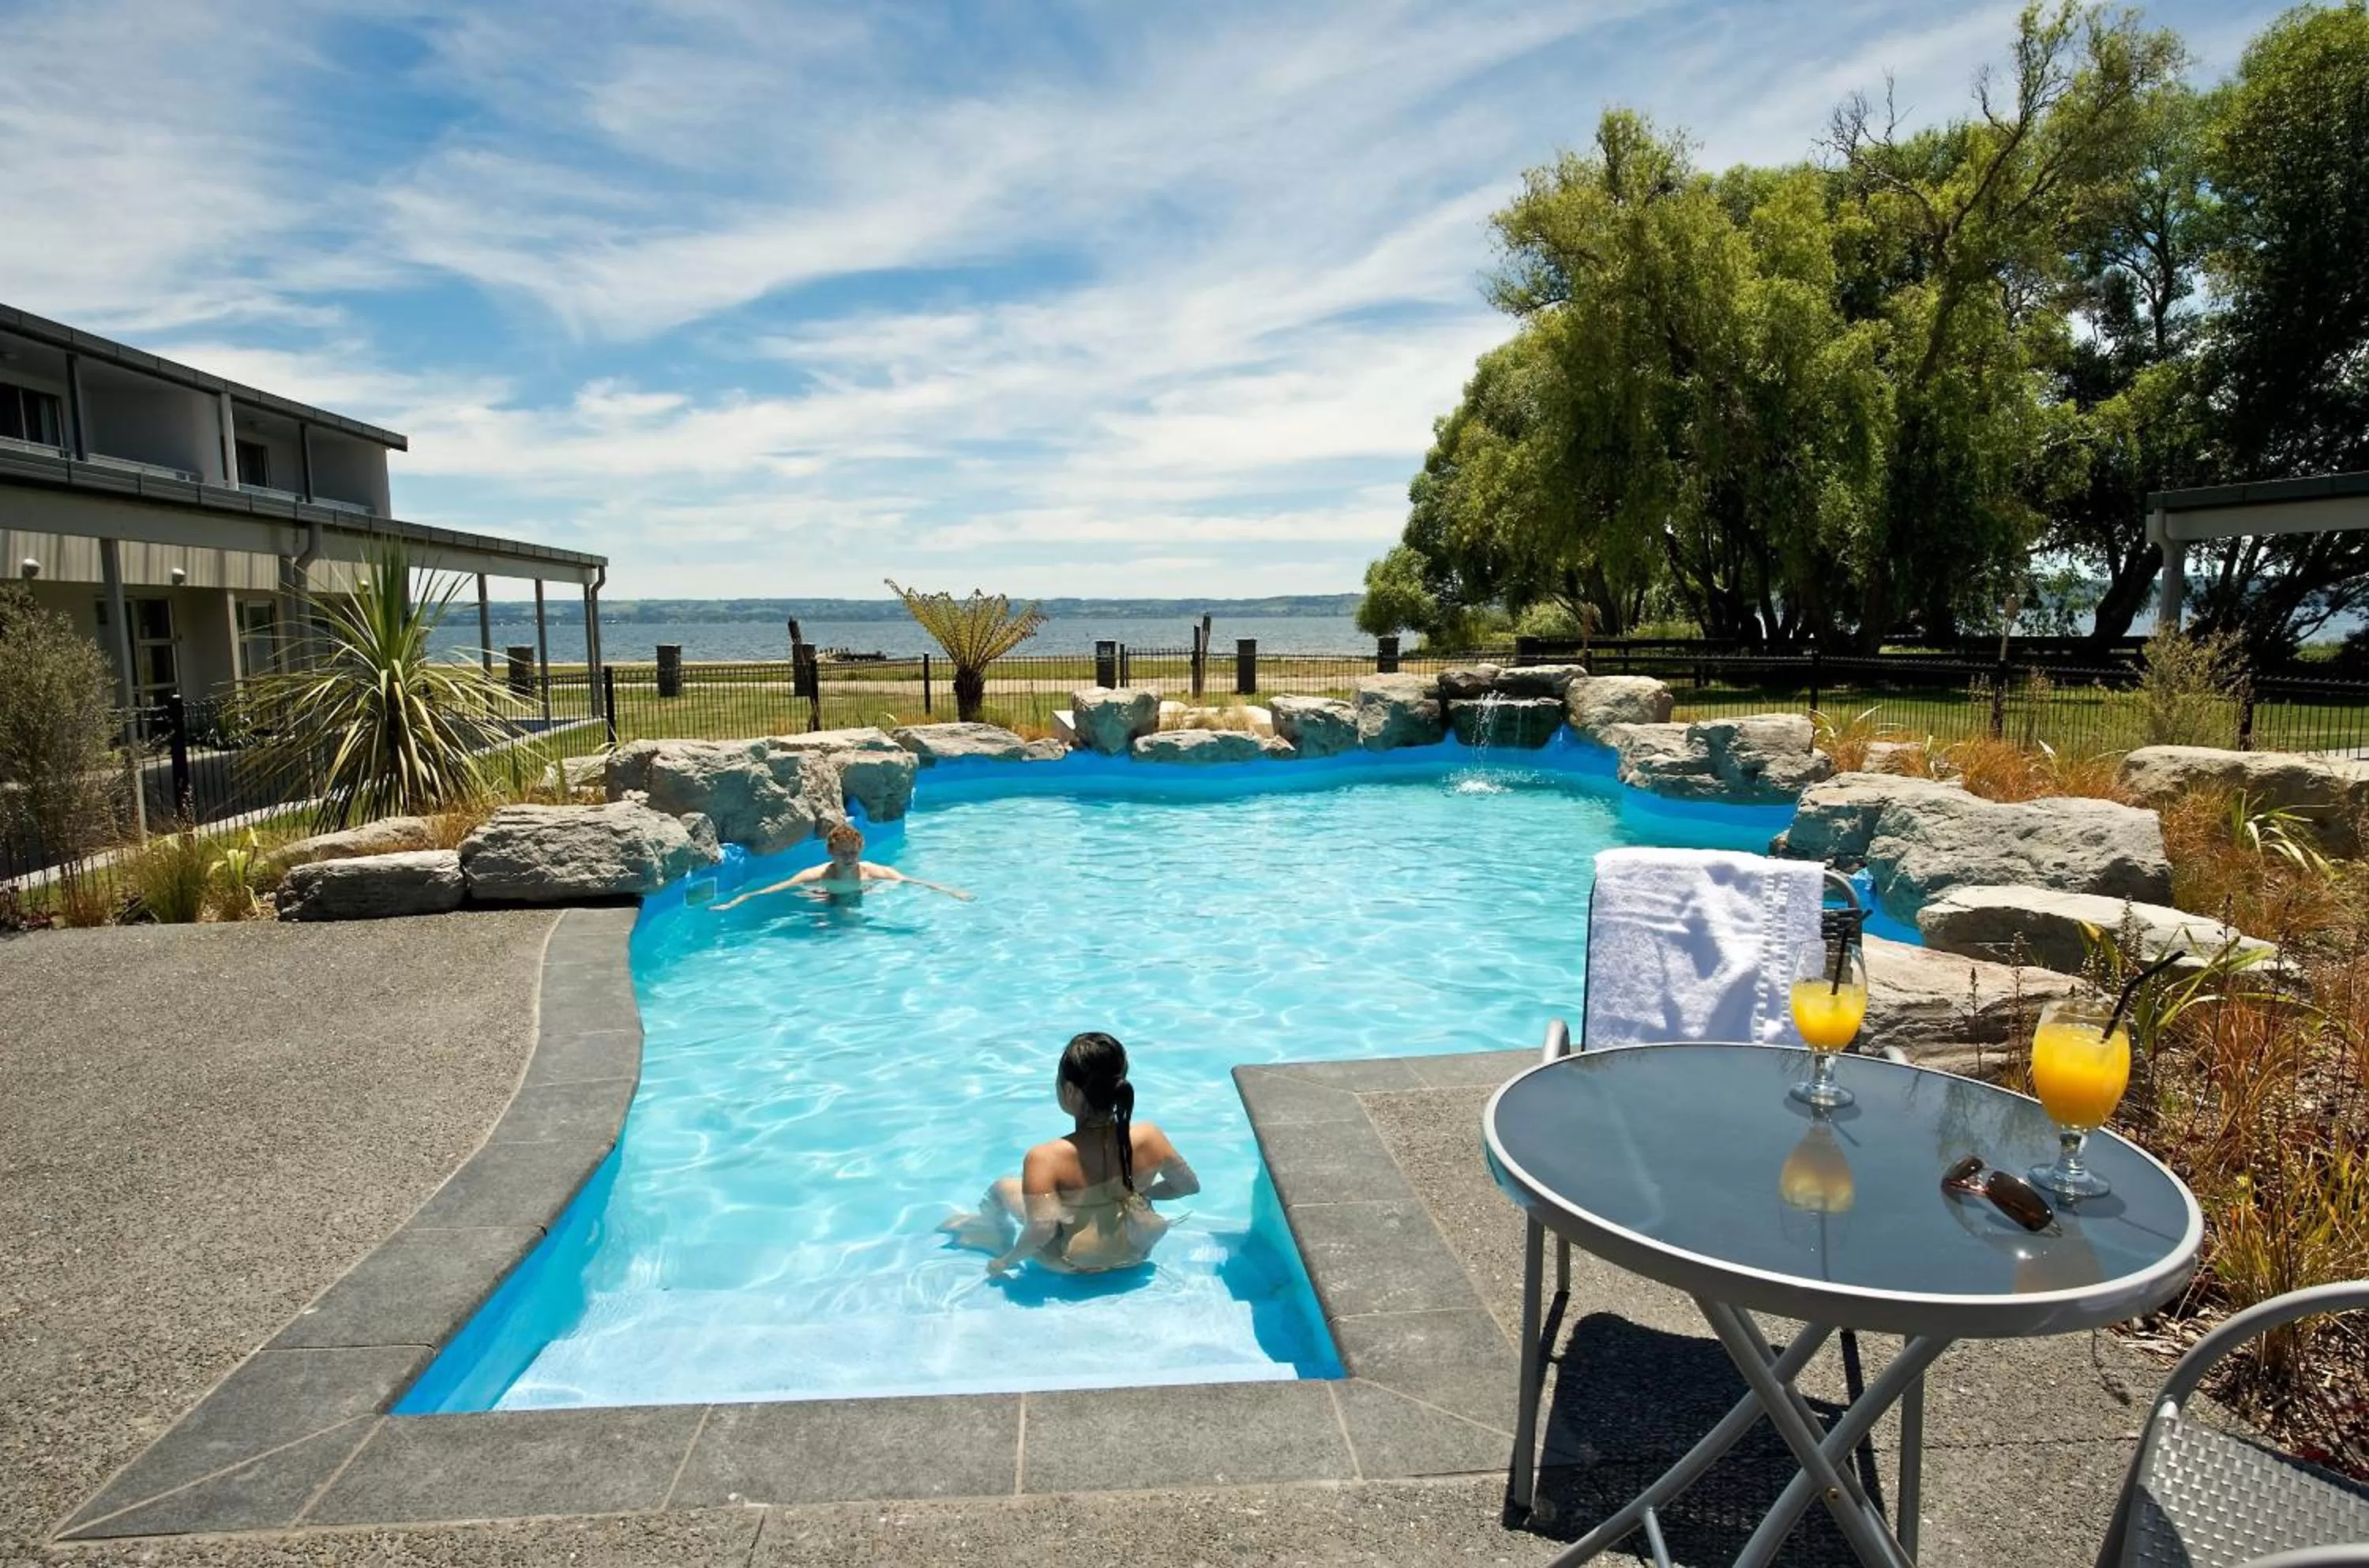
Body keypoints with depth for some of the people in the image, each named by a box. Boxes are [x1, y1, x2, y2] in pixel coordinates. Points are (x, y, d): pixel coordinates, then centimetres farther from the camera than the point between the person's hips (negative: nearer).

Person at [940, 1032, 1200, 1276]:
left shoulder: (1045, 1159, -32)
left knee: (1003, 1188, 16)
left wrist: (1006, 1261, -18)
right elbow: (1191, 1185, -7)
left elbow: (1040, 1232, -37)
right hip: (1137, 1254, 4)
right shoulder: (1149, 1137, -20)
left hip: (1076, 1265, -4)